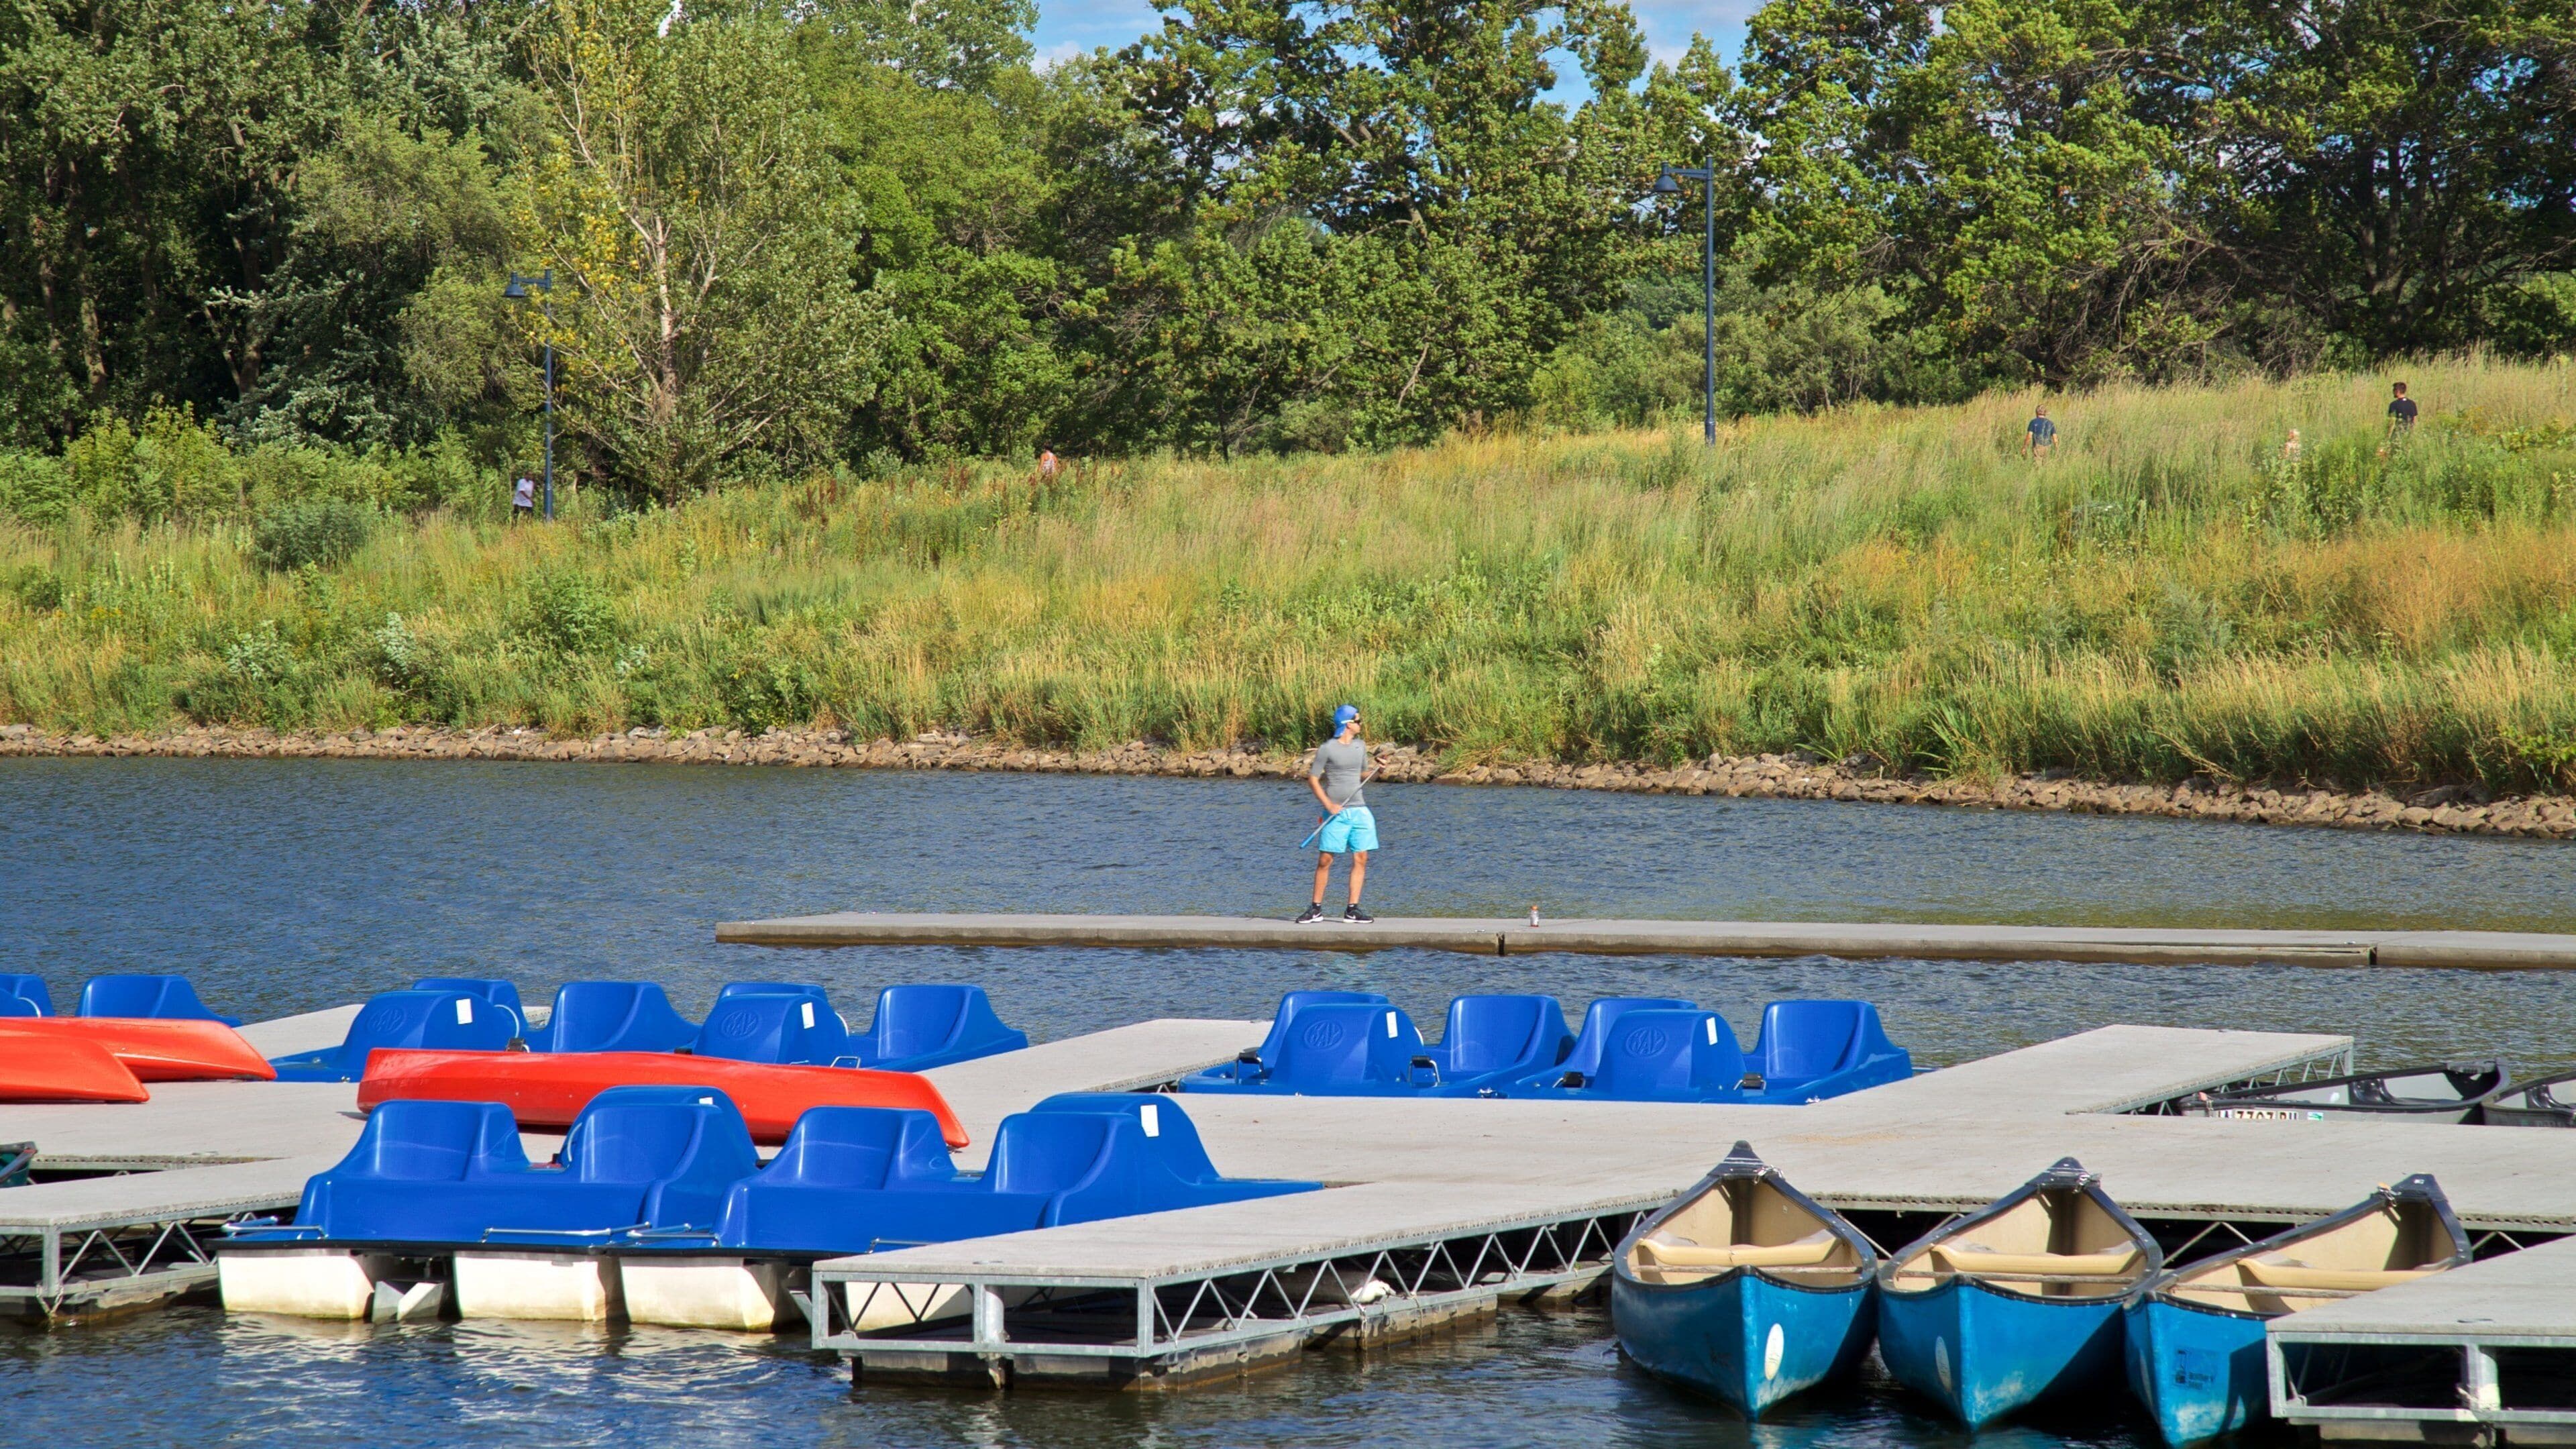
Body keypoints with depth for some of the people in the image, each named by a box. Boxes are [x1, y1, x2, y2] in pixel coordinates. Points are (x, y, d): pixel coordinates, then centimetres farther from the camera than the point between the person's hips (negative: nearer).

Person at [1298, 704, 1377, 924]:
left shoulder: (1360, 747, 12)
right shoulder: (1327, 749, -6)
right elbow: (1313, 779, -4)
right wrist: (1328, 805, -13)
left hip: (1359, 810, 5)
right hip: (1336, 813, -5)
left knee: (1361, 859, 0)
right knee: (1325, 860, -4)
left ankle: (1352, 910, 3)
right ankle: (1316, 909, 4)